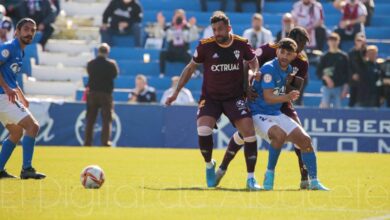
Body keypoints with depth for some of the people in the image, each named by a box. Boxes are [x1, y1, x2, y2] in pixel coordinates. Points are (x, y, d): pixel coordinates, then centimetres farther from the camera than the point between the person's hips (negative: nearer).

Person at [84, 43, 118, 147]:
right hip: (106, 94, -3)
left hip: (92, 93, 3)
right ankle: (105, 141, -9)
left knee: (90, 120, 11)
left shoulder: (91, 64, -3)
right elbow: (115, 74, 4)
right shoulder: (111, 64, -10)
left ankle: (88, 142, 11)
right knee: (106, 120, 1)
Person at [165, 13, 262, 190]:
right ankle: (209, 165, 8)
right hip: (210, 97, -1)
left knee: (249, 131, -14)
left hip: (235, 97, 1)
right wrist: (176, 92, 6)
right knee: (203, 130, -23)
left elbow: (253, 61, 14)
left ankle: (251, 178, -1)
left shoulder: (241, 44, -7)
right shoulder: (206, 46, -10)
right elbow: (191, 68, 5)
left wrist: (255, 73, -9)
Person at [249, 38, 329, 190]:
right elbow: (268, 98, -29)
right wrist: (287, 97, -42)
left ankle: (314, 182, 8)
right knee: (280, 135, -35)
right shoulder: (269, 69, -19)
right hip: (258, 114, -8)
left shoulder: (289, 69, 6)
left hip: (276, 114, 8)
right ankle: (270, 174, -17)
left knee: (305, 140, 0)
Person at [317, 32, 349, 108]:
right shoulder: (324, 57, 7)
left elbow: (347, 74, 3)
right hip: (327, 87, 0)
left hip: (339, 88, 0)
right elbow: (318, 72, 6)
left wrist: (345, 89, -4)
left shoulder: (343, 57, 4)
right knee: (324, 107, -11)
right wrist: (325, 77, -14)